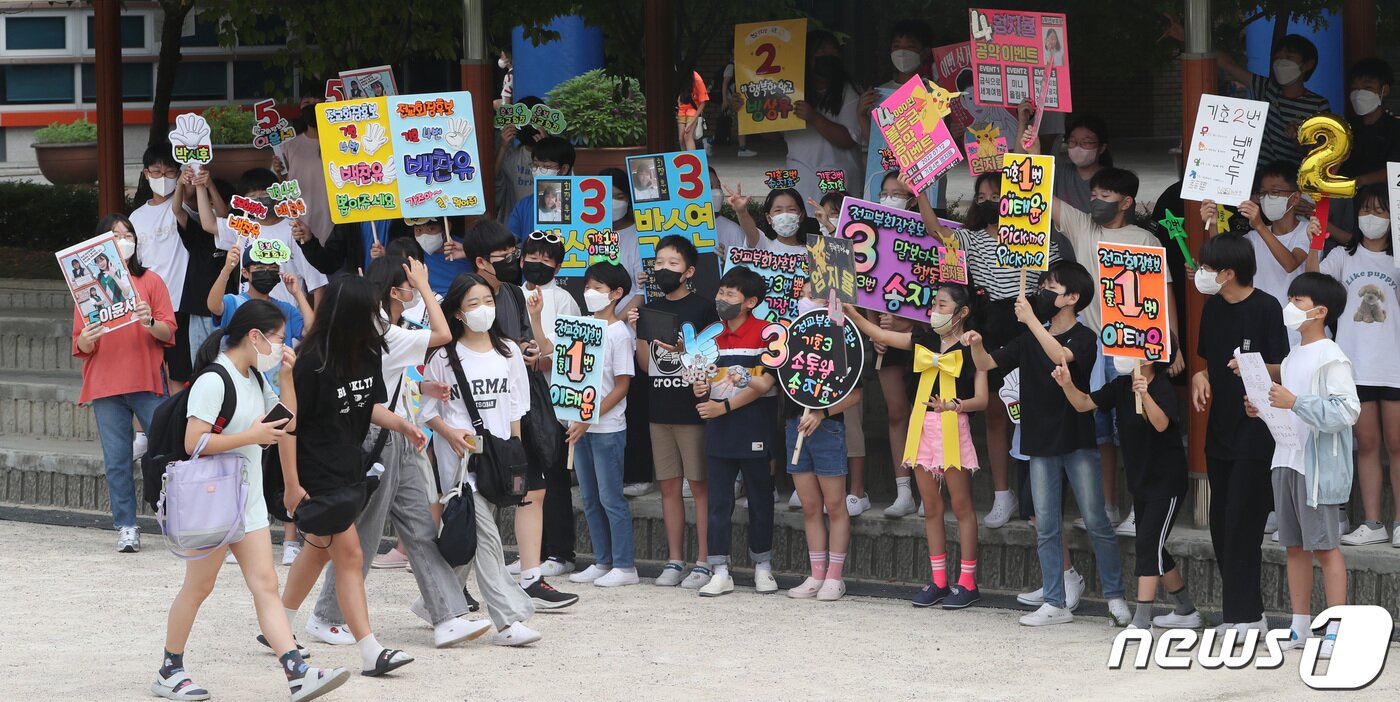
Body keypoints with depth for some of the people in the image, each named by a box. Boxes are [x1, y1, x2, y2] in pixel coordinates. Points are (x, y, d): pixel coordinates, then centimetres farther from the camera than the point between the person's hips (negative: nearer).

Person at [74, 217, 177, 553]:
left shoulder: (150, 281, 8)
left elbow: (169, 333, 2)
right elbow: (80, 347, 7)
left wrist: (150, 323, -19)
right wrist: (87, 340, -16)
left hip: (148, 382, -1)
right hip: (105, 385, 1)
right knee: (116, 460, 0)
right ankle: (126, 527, 5)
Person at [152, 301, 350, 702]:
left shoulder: (255, 379, 10)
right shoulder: (213, 382, -17)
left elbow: (286, 426, 18)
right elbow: (193, 443, -23)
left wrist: (286, 378, 5)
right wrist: (253, 435, -22)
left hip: (248, 499, 8)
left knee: (265, 586, -1)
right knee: (198, 587, 2)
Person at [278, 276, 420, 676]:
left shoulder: (368, 353, 1)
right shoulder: (313, 361, -21)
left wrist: (402, 425, -5)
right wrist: (291, 484, -17)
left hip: (350, 470, 8)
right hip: (317, 475, -8)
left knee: (319, 551, 19)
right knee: (350, 555, -10)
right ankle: (371, 654, -10)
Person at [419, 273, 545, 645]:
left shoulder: (508, 352, 11)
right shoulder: (444, 356, -1)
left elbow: (516, 409, 14)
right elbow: (428, 410, 3)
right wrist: (450, 433, -14)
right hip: (459, 456, -5)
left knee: (468, 534, 8)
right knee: (484, 533, -13)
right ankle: (508, 618, -18)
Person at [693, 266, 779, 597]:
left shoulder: (765, 333, -7)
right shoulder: (713, 336, 12)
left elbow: (766, 383, -13)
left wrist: (725, 406, -16)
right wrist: (701, 389, -2)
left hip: (754, 428, -5)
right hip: (719, 428, 5)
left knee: (760, 500, 6)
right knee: (718, 501, 2)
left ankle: (763, 567, 17)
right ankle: (720, 572, 4)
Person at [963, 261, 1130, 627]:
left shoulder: (1084, 338, -7)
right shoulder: (1029, 339, 9)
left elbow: (1062, 357, -28)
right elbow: (987, 364, 8)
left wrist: (1031, 319, -28)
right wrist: (976, 345, -13)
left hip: (1077, 442, -5)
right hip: (1041, 445, 5)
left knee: (1096, 523, -2)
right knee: (1045, 527, 5)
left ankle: (1116, 598, 8)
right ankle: (1055, 603, 9)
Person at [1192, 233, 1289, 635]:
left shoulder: (1265, 308, -11)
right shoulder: (1213, 307, 10)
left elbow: (1282, 369, -9)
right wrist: (1200, 377, 0)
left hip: (1255, 432, -7)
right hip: (1220, 430, 7)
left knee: (1242, 524, -9)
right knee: (1222, 524, 8)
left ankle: (1244, 615, -6)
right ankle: (1244, 612, 15)